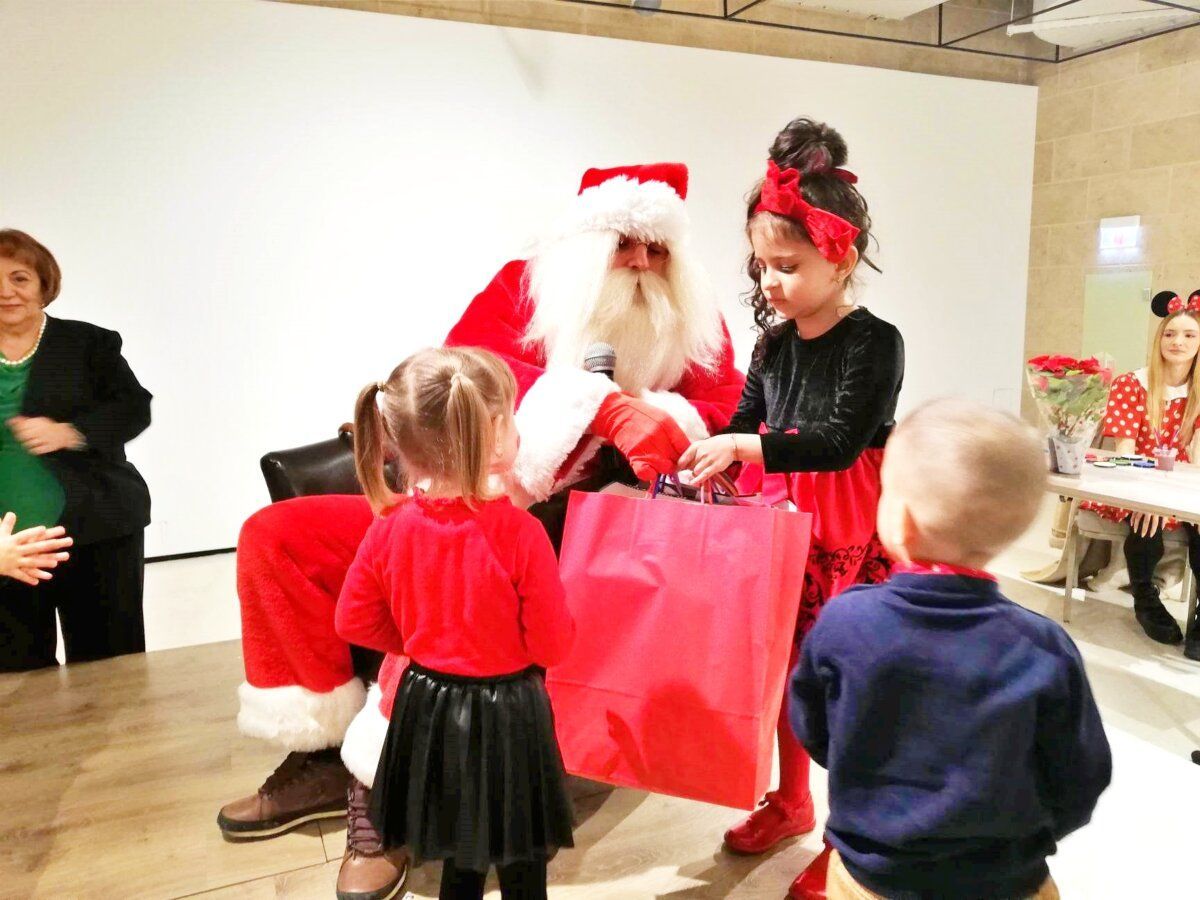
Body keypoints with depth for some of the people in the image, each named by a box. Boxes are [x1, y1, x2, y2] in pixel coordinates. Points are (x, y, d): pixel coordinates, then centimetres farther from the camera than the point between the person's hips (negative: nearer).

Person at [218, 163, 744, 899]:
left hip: (563, 534, -3)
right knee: (275, 536, -5)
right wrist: (601, 403, -29)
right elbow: (467, 356, -16)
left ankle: (375, 788, -11)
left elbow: (730, 408, -6)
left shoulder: (691, 323, 6)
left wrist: (659, 421, -28)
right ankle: (324, 747, 4)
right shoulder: (527, 286, 3)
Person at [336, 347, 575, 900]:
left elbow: (354, 621, 0)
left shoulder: (391, 526, -13)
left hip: (428, 706, 4)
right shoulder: (519, 532, -25)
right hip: (505, 714, -4)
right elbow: (552, 645, -17)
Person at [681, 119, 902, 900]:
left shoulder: (875, 342, -15)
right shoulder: (774, 343, 3)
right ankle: (791, 802, 38)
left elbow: (839, 442, -23)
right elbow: (745, 425, 8)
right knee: (785, 668, 17)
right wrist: (697, 454, -10)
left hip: (851, 535, -6)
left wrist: (745, 449, -29)